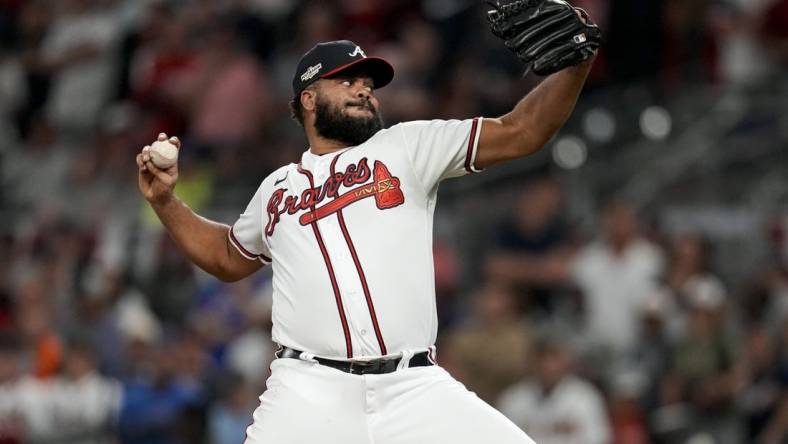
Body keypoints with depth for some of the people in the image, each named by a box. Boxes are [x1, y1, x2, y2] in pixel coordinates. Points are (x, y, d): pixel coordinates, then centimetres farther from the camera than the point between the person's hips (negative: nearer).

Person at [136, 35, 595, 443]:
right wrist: (165, 201, 28)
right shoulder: (277, 189, 22)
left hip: (416, 390, -1)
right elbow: (228, 257, 40)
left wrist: (575, 61, -7)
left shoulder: (408, 148, 13)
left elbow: (520, 132, 6)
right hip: (309, 395, 1)